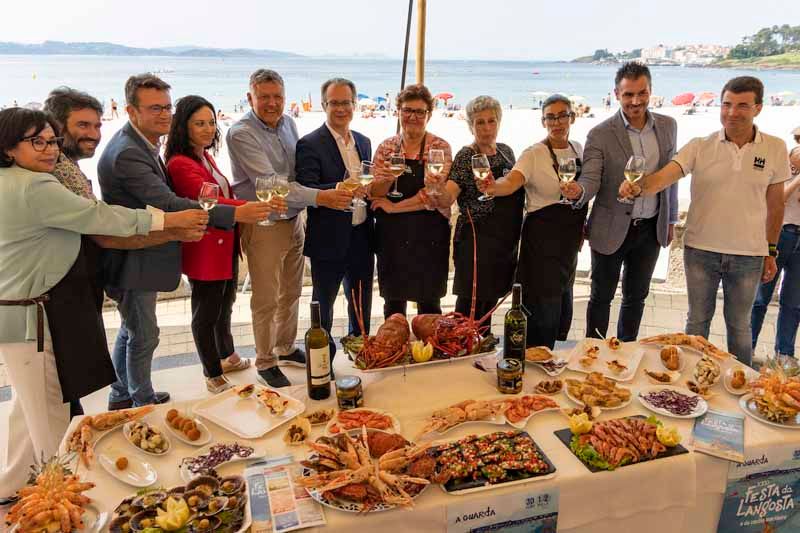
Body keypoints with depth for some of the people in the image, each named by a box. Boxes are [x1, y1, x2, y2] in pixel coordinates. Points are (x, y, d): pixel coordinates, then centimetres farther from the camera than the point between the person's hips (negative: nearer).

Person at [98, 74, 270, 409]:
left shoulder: (142, 143, 6)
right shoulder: (127, 154, -26)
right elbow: (169, 204, -33)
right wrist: (237, 213, -36)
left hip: (140, 257, 10)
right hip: (132, 262, -10)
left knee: (131, 330, 24)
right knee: (144, 335, 6)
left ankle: (121, 396, 43)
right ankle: (144, 403, 27)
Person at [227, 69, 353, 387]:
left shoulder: (288, 123, 5)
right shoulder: (241, 134, -17)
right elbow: (270, 183, -26)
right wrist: (320, 197, -32)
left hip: (294, 221, 7)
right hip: (264, 227, -7)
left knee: (291, 292, 18)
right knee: (267, 301, 4)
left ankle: (286, 349, 37)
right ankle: (265, 363, 21)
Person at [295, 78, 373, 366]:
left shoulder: (363, 142, 11)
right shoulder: (309, 145, -11)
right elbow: (305, 192, -22)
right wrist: (339, 189, -35)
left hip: (362, 237, 6)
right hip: (329, 241, -6)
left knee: (362, 304, 20)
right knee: (323, 307, 9)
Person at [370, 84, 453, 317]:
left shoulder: (440, 148, -4)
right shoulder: (386, 147, 6)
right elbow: (375, 195, 3)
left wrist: (393, 207, -9)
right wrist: (386, 179, -19)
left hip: (430, 237, -3)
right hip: (391, 236, 3)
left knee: (429, 303, 8)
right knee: (393, 302, 12)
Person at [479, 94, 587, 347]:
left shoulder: (578, 150, 8)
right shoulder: (534, 154, -12)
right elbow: (511, 182, -29)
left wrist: (581, 228, 11)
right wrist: (494, 187, -50)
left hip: (569, 241, 7)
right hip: (542, 239, -7)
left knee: (563, 311, 17)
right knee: (544, 310, -4)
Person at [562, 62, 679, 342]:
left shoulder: (668, 125, 2)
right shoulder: (600, 134, -12)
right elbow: (591, 178, -16)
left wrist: (671, 219, 14)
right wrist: (578, 190, -40)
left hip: (651, 228, 4)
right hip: (611, 229, -4)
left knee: (636, 296, 17)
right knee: (601, 297, 9)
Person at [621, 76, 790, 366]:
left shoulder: (775, 148, -1)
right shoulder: (700, 147, -6)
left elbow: (775, 203, 6)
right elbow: (663, 177, -19)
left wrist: (771, 252, 8)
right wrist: (638, 188, -41)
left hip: (748, 255, 1)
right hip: (701, 250, 0)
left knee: (739, 325, 16)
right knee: (697, 321, 14)